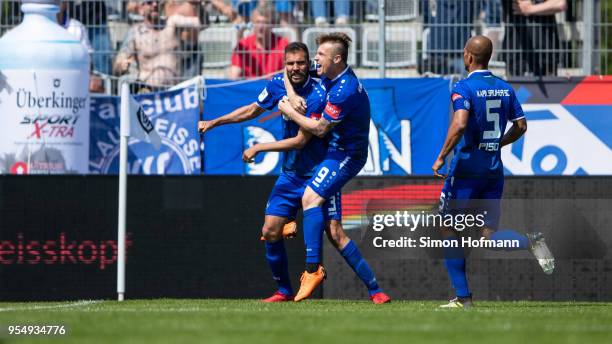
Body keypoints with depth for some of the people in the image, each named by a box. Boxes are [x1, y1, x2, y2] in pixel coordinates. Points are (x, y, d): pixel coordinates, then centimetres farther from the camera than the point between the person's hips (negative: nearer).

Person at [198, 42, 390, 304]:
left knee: (335, 233, -16)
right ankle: (285, 291, 17)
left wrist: (258, 148, -12)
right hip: (290, 175, 6)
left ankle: (374, 290, -11)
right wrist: (213, 123, 20)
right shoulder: (278, 85, -1)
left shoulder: (317, 96, -21)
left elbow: (300, 141, -19)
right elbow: (253, 110, 18)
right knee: (270, 232, -1)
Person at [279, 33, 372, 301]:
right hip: (339, 149, 11)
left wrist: (289, 111, -11)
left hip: (345, 155, -11)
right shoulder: (330, 76, 3)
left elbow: (319, 129, -23)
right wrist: (292, 97, -2)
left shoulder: (344, 92, -27)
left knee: (311, 197, -24)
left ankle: (313, 267, -31)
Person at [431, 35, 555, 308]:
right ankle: (530, 242, -22)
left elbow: (460, 124, -25)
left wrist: (441, 157, -16)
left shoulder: (464, 88, -11)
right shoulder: (505, 88, 9)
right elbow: (520, 126, 13)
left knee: (449, 231, 9)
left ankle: (463, 296, 6)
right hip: (494, 170, 6)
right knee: (489, 236, 8)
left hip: (466, 168, -6)